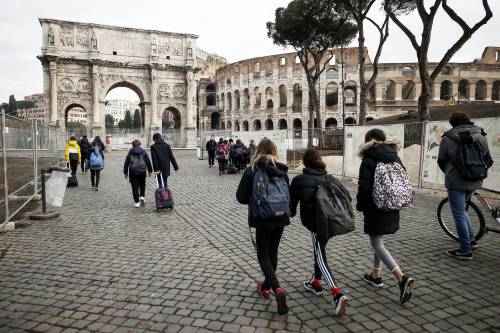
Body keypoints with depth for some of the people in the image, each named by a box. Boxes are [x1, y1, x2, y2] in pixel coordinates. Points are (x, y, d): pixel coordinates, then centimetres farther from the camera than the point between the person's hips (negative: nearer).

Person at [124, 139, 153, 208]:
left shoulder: (130, 152, 2)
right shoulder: (143, 152, 3)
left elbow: (126, 163, 6)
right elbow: (148, 162, 5)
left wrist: (125, 172, 14)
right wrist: (150, 171, 14)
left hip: (133, 172, -1)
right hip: (142, 171, 1)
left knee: (135, 187, 3)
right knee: (142, 184, 20)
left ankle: (136, 202, 4)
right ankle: (142, 196, 3)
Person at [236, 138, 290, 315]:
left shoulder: (251, 171, -10)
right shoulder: (282, 171, 0)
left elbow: (241, 197, -9)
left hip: (262, 219, -4)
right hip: (280, 218, 4)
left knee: (263, 255, 7)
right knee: (273, 253, 19)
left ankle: (277, 289, -12)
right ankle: (266, 286, 33)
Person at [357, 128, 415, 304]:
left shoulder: (368, 160, -13)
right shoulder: (395, 157, 7)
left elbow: (364, 186, -17)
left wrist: (360, 205, -2)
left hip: (375, 209, -7)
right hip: (392, 208, 7)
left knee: (377, 244, 0)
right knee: (378, 241, 21)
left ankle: (402, 278, -13)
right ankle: (375, 276, 30)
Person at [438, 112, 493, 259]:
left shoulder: (448, 138, -7)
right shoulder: (481, 135, 6)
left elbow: (441, 161, 1)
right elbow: (489, 160, 10)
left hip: (456, 182, -6)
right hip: (475, 182, 6)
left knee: (459, 215, 2)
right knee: (461, 210, 24)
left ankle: (465, 250, 7)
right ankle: (471, 240, 27)